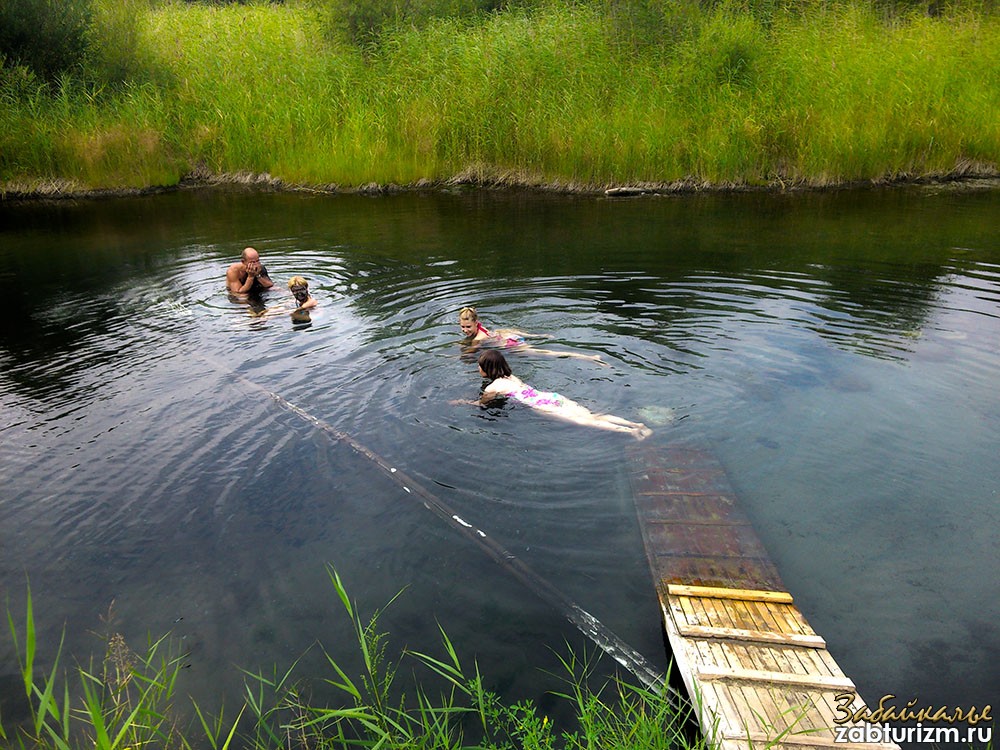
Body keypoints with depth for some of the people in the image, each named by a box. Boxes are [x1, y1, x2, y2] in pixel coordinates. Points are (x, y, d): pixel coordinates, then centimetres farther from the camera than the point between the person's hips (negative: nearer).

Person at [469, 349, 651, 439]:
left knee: (583, 421, -14)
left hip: (544, 407, -7)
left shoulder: (493, 387, -1)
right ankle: (636, 424, -13)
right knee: (592, 416, -2)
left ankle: (629, 430, -26)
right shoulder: (510, 376, 23)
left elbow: (480, 404, 10)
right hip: (553, 397, 7)